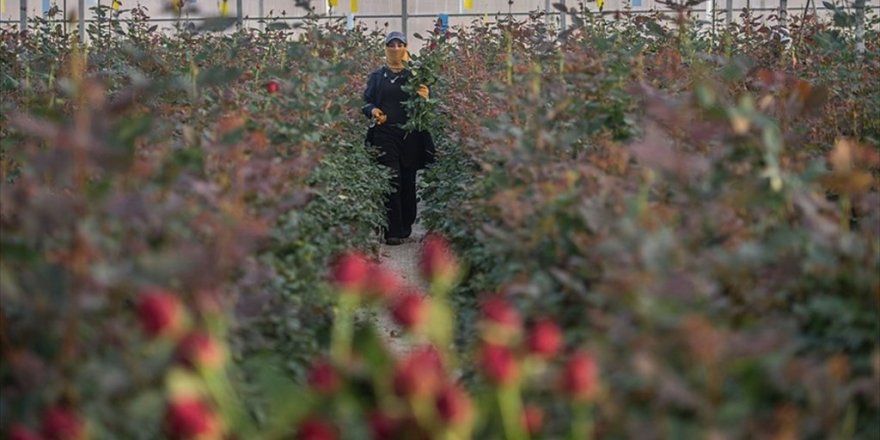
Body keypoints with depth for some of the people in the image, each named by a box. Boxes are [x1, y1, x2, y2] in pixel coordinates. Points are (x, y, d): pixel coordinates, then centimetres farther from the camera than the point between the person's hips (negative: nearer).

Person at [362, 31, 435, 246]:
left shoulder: (414, 75, 9)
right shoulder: (377, 76, 9)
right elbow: (366, 102, 10)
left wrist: (424, 98, -13)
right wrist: (373, 111, -12)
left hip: (411, 135, 1)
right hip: (385, 134, -1)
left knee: (409, 181, 7)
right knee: (392, 181, -10)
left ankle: (406, 226, 22)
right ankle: (393, 231, -9)